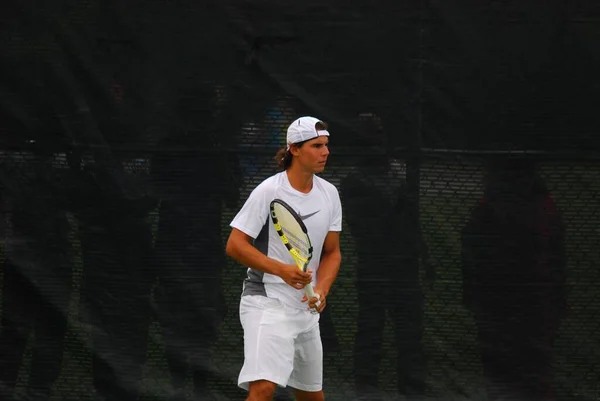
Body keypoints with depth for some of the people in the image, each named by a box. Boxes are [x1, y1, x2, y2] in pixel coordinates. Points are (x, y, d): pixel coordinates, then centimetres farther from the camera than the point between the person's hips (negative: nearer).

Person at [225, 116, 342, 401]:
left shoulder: (329, 194, 6)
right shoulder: (269, 191, -13)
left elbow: (331, 252, 12)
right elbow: (235, 246, -13)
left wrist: (321, 290, -7)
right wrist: (282, 270, -24)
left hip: (306, 309, 7)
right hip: (266, 302, -7)